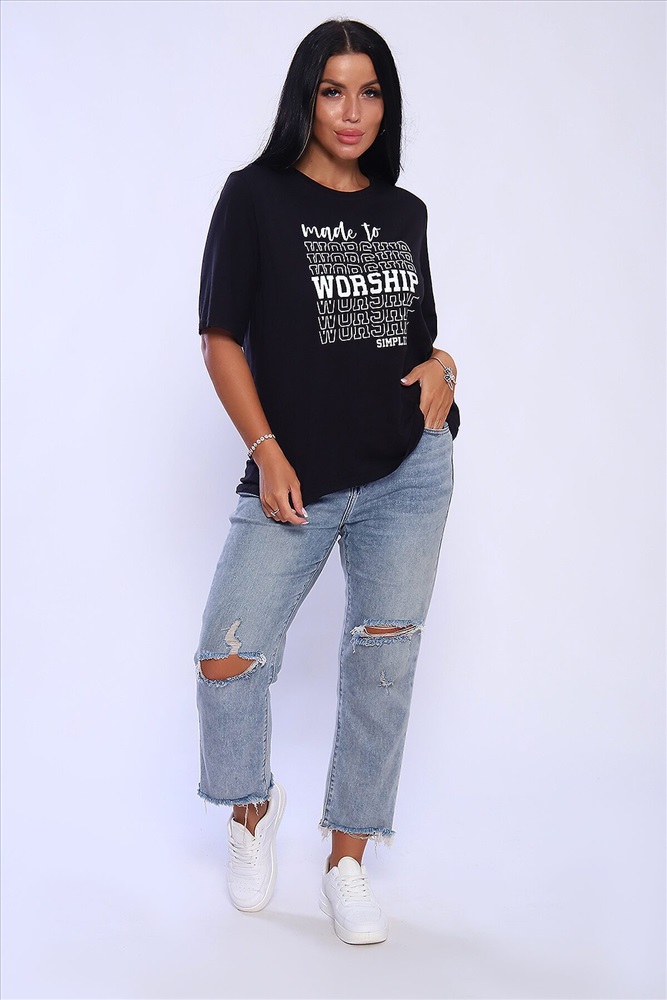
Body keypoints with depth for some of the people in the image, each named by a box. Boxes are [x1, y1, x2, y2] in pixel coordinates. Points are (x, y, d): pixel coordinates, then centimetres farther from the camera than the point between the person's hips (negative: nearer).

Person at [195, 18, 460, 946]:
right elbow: (221, 339, -4)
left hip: (410, 470, 3)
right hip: (297, 478, -3)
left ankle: (347, 859, 22)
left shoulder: (404, 211, 9)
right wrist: (268, 454, -12)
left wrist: (439, 364, -2)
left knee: (383, 666, 5)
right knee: (226, 661, -7)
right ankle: (253, 808, 25)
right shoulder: (256, 195, -3)